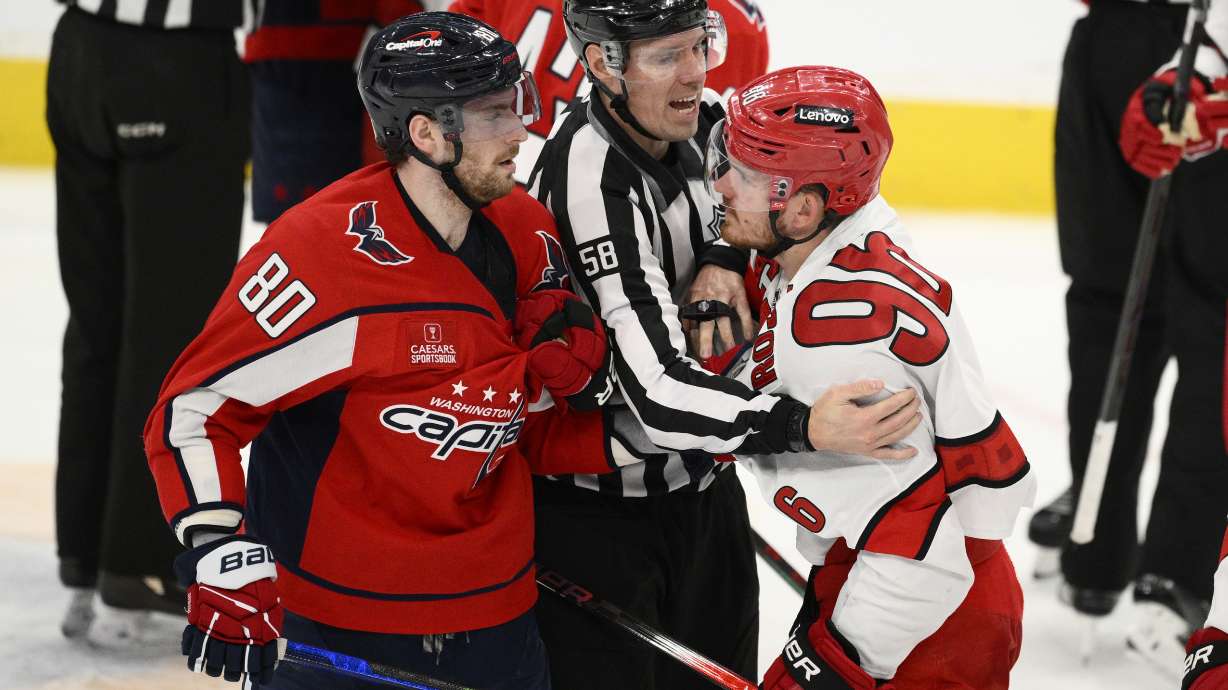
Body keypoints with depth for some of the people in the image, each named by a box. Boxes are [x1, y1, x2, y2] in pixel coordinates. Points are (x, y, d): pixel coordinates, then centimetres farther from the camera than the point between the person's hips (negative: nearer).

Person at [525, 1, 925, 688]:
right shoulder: (594, 181, -29)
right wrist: (804, 426, -47)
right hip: (597, 509, -8)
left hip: (699, 482, 8)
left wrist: (723, 255, -7)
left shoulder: (684, 117, -6)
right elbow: (656, 390, -36)